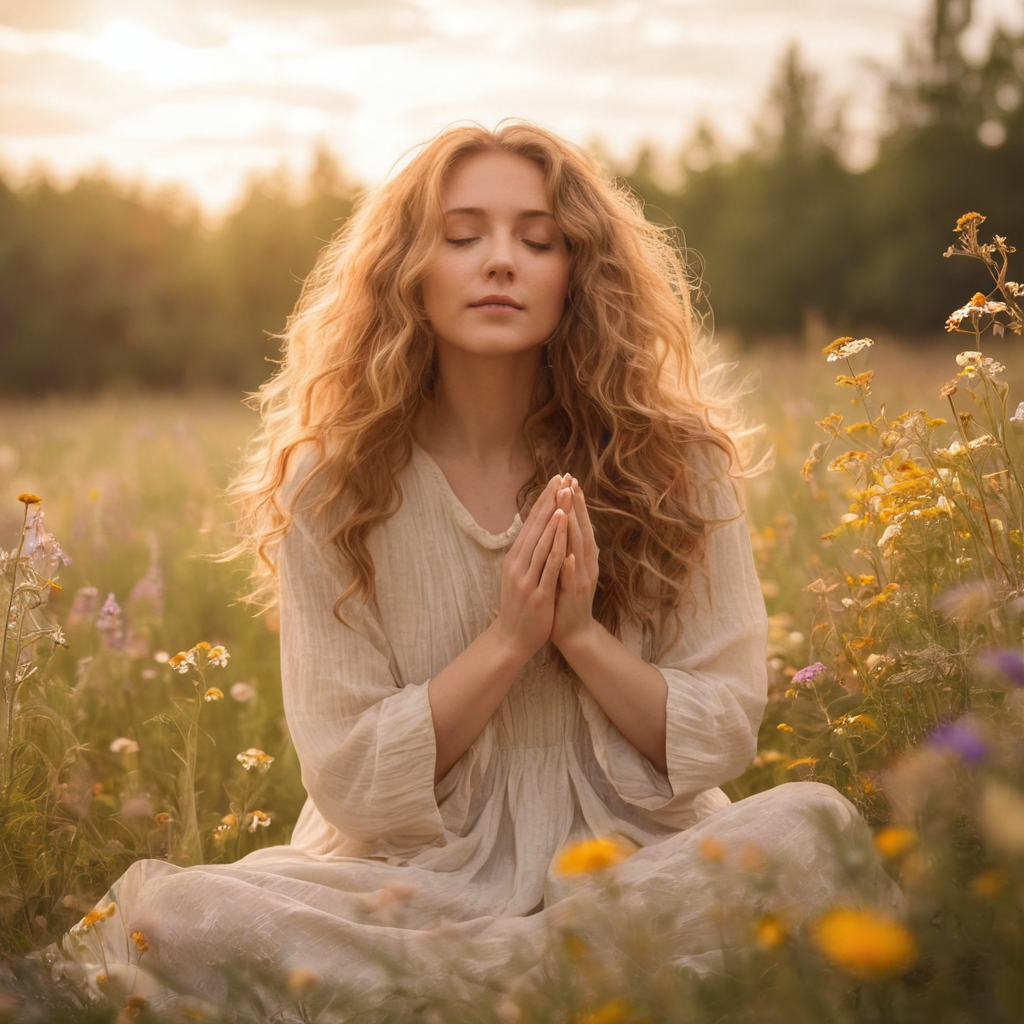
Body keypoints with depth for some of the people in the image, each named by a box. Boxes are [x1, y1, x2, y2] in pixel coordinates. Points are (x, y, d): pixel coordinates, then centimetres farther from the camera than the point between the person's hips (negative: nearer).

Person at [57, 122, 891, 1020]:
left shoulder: (673, 461, -1)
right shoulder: (333, 482, -3)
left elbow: (724, 740, 1)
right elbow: (345, 779, -4)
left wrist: (582, 634, -15)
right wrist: (506, 641, -15)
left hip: (635, 860, 1)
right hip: (416, 871, 0)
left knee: (817, 826, -29)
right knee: (176, 916, -28)